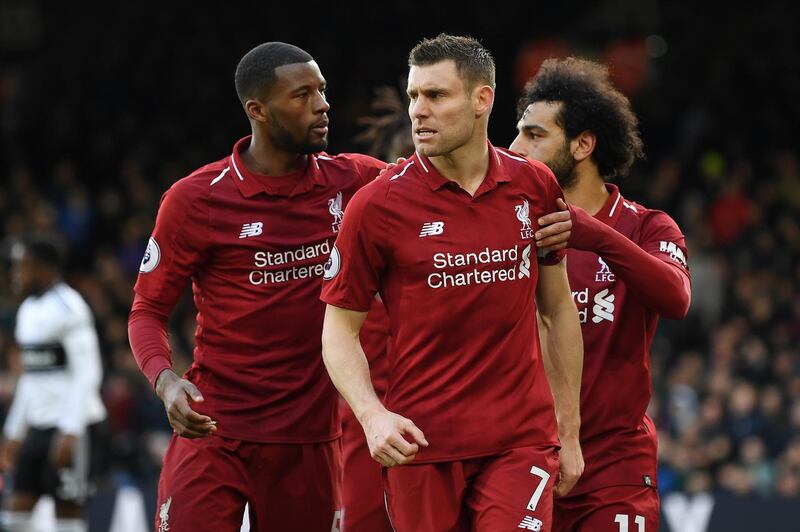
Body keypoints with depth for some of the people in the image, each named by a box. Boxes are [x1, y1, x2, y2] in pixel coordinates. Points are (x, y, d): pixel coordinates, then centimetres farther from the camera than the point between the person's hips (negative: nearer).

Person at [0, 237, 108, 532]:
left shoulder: (68, 308, -13)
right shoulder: (28, 309, 15)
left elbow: (87, 373, -18)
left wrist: (70, 432, -25)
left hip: (73, 427, -9)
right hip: (39, 427, 9)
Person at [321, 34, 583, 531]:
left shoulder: (535, 187, 4)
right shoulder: (377, 204, -5)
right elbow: (340, 327, 1)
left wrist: (569, 429, 13)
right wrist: (372, 415, -16)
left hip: (521, 438, 1)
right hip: (421, 441, -1)